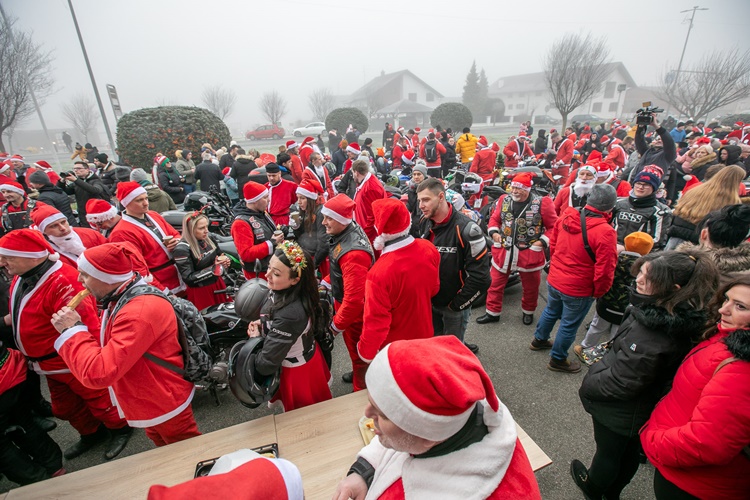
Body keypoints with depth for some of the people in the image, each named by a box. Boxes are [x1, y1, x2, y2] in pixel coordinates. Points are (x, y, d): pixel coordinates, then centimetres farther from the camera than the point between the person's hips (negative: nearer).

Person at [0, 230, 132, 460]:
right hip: (51, 365, 10)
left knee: (99, 399, 11)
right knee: (65, 407, 26)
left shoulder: (61, 281, -32)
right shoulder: (21, 278, 1)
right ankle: (92, 433, 49)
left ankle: (121, 429, 36)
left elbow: (84, 325, -33)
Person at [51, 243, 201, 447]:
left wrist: (73, 329, -22)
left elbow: (99, 372, -33)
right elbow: (107, 347, 9)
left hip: (166, 407, -10)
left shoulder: (140, 311, -32)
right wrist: (76, 328, -3)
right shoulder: (122, 300, 1)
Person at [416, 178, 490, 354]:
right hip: (429, 301, 6)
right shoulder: (424, 223, -4)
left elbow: (480, 276, -23)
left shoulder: (465, 229, -25)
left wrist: (457, 304, -14)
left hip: (453, 305, -6)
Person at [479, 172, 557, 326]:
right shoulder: (504, 200, 2)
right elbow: (494, 218, 13)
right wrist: (494, 232, -3)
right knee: (495, 283, 10)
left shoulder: (542, 203, -10)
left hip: (530, 252, -2)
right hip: (503, 251, 3)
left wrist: (542, 241, -13)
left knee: (530, 286, 17)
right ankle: (492, 312, 27)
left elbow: (553, 226, -4)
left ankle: (528, 312, 42)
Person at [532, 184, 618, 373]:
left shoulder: (566, 217, -9)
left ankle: (539, 340, 51)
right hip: (578, 289, -5)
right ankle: (558, 360, 34)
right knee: (569, 325, 15)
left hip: (554, 279, 6)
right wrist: (598, 292, -4)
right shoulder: (605, 232, -26)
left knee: (551, 311, 29)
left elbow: (552, 244, 5)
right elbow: (605, 270, -22)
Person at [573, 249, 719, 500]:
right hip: (643, 410, 7)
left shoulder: (654, 333, -39)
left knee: (607, 452, 22)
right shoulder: (679, 317, -13)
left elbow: (620, 382, -30)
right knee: (630, 452, 29)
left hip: (618, 413, -7)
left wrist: (588, 387, -15)